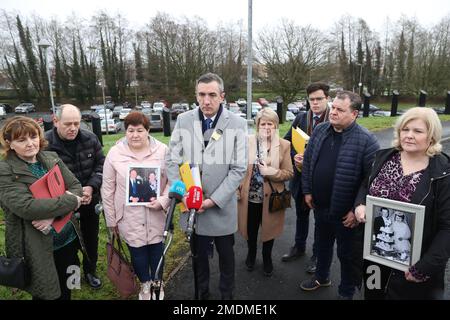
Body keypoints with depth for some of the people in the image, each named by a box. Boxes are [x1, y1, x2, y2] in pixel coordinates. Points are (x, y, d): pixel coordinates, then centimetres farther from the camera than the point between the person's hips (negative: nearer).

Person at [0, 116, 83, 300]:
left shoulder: (52, 159, 0)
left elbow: (76, 187, -4)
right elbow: (25, 206, -26)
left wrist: (53, 214, -19)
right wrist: (70, 201, -21)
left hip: (69, 239, 4)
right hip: (38, 249, -4)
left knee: (66, 291, 23)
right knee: (47, 294, 15)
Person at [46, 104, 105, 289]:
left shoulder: (90, 139, -7)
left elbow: (101, 164, -1)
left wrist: (91, 187, -15)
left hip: (90, 199, 4)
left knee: (91, 237, 19)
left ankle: (90, 271, 42)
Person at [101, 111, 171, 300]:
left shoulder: (162, 151, -6)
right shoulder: (115, 153, -6)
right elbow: (108, 190, 0)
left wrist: (163, 201, -16)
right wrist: (111, 220, 4)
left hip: (156, 217, 0)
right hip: (129, 218, 0)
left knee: (156, 251, 15)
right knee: (137, 255, 13)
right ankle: (144, 284, 43)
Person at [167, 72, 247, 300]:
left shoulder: (237, 124, -9)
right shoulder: (183, 121, -4)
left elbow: (238, 169, -10)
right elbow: (172, 161, 0)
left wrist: (213, 200, -15)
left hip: (222, 206, -1)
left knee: (226, 254, 19)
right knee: (199, 254, 21)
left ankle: (227, 294, 43)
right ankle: (202, 292, 45)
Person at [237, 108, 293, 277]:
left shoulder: (284, 145, -7)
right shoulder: (247, 141, -7)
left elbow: (289, 173, -6)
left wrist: (272, 172, -22)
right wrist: (237, 189, -6)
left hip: (271, 198, 0)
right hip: (250, 196, 1)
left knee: (268, 229, 19)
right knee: (251, 229, 21)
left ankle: (267, 258, 45)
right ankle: (251, 254, 49)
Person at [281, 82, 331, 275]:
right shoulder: (300, 119, 1)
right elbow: (287, 141, 4)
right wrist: (294, 156, -15)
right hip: (301, 175, 4)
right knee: (301, 214, 22)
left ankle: (317, 254, 35)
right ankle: (299, 246, 43)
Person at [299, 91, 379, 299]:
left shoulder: (365, 140, -19)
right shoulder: (320, 131, -1)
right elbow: (307, 162, 7)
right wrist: (307, 190, 5)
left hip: (346, 211, -5)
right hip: (320, 205, 5)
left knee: (347, 253, 15)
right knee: (322, 243, 25)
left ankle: (346, 292, 38)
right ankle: (321, 277, 49)